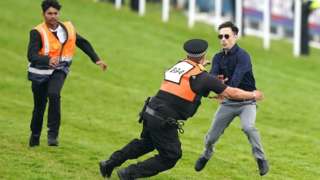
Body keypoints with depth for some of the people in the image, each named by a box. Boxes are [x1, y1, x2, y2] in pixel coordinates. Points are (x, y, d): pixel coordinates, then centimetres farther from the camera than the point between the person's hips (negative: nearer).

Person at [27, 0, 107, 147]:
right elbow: (32, 56, -30)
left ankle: (53, 134, -22)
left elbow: (83, 43, 13)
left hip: (59, 70, 2)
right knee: (39, 106, 7)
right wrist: (48, 60, -48)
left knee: (54, 95, -27)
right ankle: (35, 136, 33)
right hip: (40, 72, -1)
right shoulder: (38, 33, -18)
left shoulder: (67, 29, -3)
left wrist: (96, 59, 9)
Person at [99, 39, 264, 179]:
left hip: (150, 112, 7)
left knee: (146, 143, 32)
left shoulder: (178, 66, 11)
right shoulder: (203, 77, -7)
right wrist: (253, 95, 15)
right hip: (164, 121, -7)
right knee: (171, 156, 8)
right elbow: (230, 93, 1)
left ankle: (110, 164, 34)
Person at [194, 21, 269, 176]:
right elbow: (212, 75, -16)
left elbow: (236, 78, -32)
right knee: (212, 135, 6)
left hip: (246, 101, -5)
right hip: (228, 103, 5)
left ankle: (261, 159, -16)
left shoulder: (243, 56, -17)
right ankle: (206, 155, 38)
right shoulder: (218, 58, 2)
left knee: (248, 127, -32)